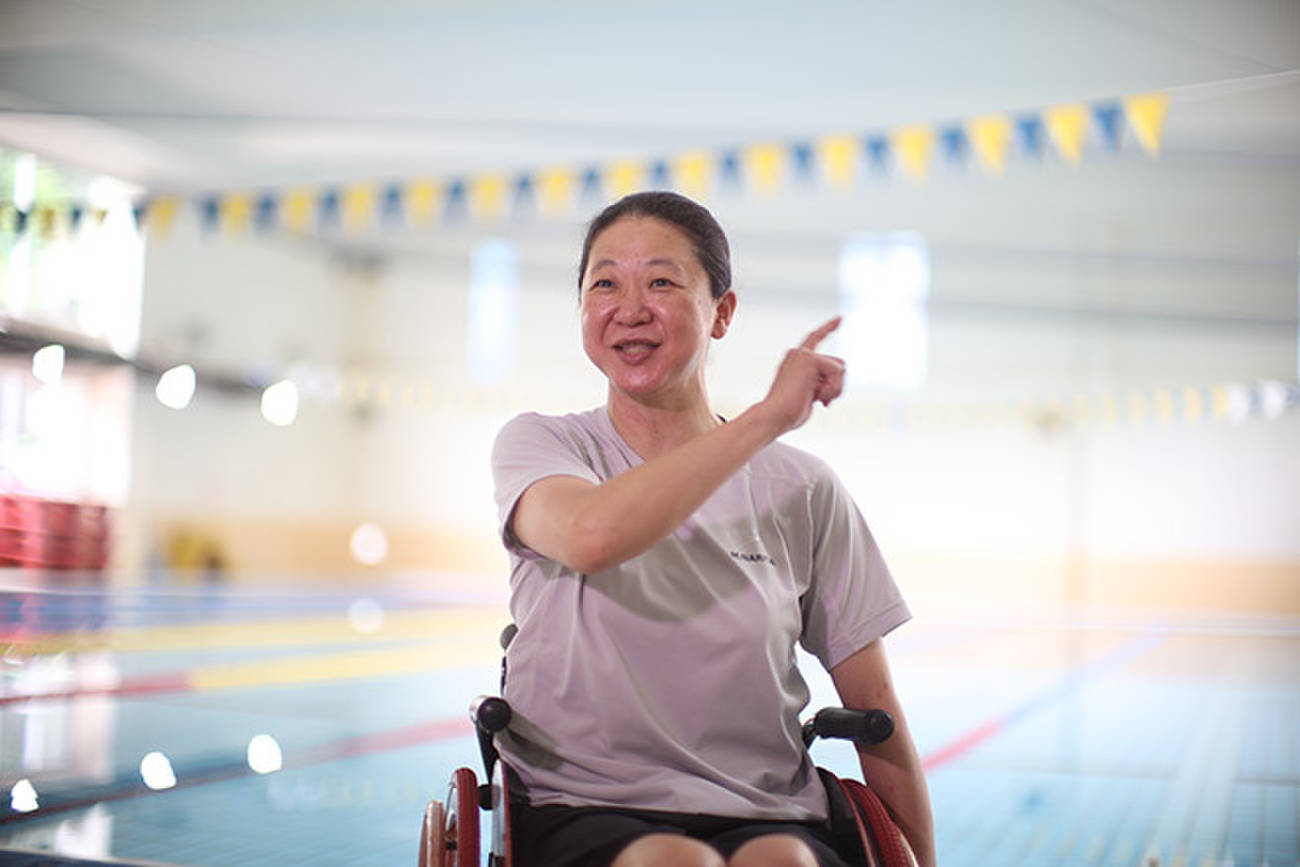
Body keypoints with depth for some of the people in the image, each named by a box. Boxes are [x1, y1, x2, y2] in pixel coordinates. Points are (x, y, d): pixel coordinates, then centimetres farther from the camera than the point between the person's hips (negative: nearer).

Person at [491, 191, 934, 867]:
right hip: (584, 810, -1)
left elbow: (874, 708, 11)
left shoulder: (802, 491, 8)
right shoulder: (536, 444, 5)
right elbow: (591, 536, -21)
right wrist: (771, 414, -16)